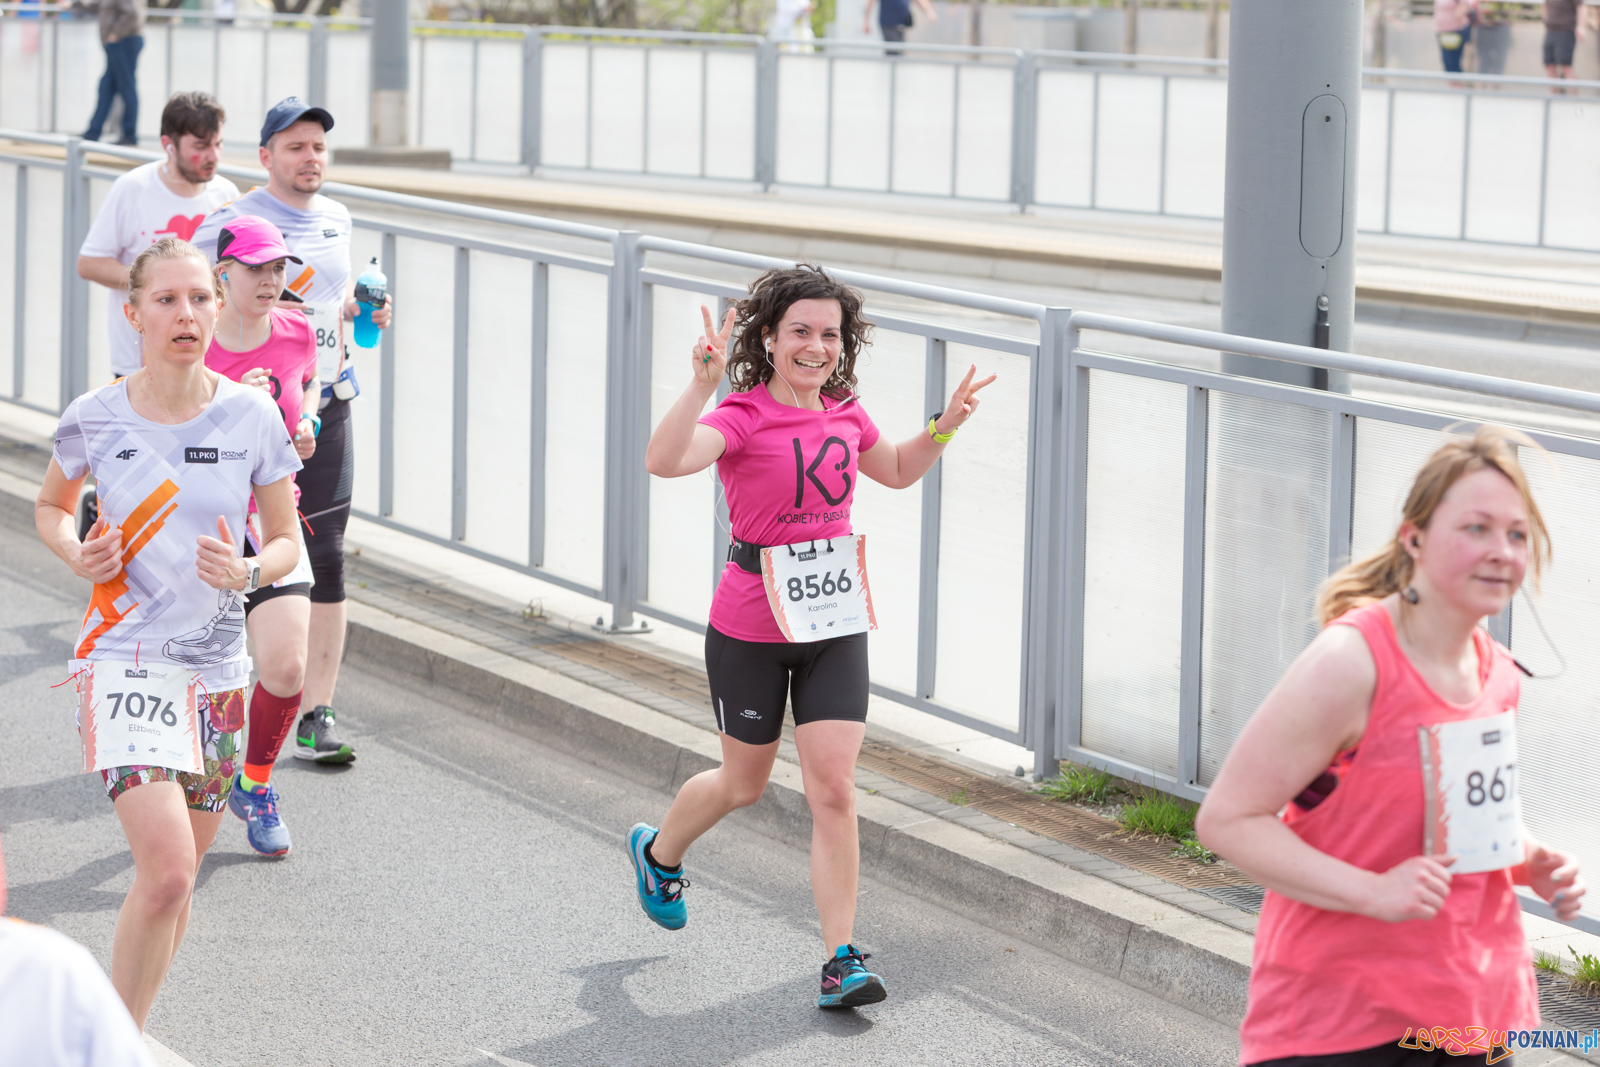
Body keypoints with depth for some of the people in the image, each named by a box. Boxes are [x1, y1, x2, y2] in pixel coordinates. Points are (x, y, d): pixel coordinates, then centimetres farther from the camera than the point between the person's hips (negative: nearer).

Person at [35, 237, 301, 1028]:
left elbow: (286, 541, 6)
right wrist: (77, 552, -8)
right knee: (167, 871, -19)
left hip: (216, 666, 3)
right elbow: (50, 505, 13)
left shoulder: (252, 416, -3)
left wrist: (247, 573, -16)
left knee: (175, 881, 13)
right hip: (124, 660, -3)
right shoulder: (94, 419, -6)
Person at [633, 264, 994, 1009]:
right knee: (744, 782, 15)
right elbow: (664, 460, -36)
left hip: (835, 625, 4)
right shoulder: (743, 417, -16)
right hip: (751, 630, -4)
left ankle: (840, 960, -2)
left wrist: (946, 425, 7)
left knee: (833, 788, -6)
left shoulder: (844, 414, 3)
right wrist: (702, 384, -48)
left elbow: (897, 472, 24)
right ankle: (657, 852, 47)